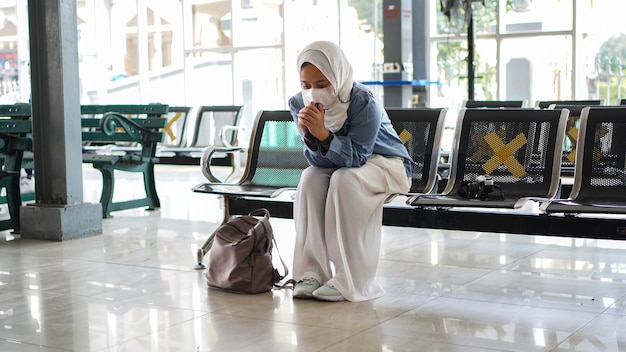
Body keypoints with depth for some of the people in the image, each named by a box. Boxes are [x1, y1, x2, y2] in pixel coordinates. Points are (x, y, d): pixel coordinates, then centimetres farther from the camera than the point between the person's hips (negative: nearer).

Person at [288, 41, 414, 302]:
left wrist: (324, 134, -45)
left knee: (344, 178, -33)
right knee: (310, 178, -25)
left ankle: (350, 281, -30)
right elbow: (320, 161, -14)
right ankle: (311, 273, -22)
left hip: (386, 164, -5)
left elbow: (357, 157, -31)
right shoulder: (300, 104, -14)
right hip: (340, 164, 5)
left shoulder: (363, 102, -29)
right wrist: (309, 136, -35)